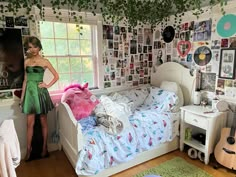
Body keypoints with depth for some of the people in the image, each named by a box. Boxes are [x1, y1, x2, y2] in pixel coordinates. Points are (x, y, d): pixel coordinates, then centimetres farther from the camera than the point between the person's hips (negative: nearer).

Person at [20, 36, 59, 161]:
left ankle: (44, 147, 22)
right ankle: (28, 148, 23)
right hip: (30, 92, 3)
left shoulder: (44, 61, -2)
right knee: (30, 123, 8)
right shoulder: (26, 61, 8)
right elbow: (25, 80, 10)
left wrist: (48, 85, -6)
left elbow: (56, 76, 1)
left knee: (43, 122, 7)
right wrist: (22, 97, 8)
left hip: (40, 92, -3)